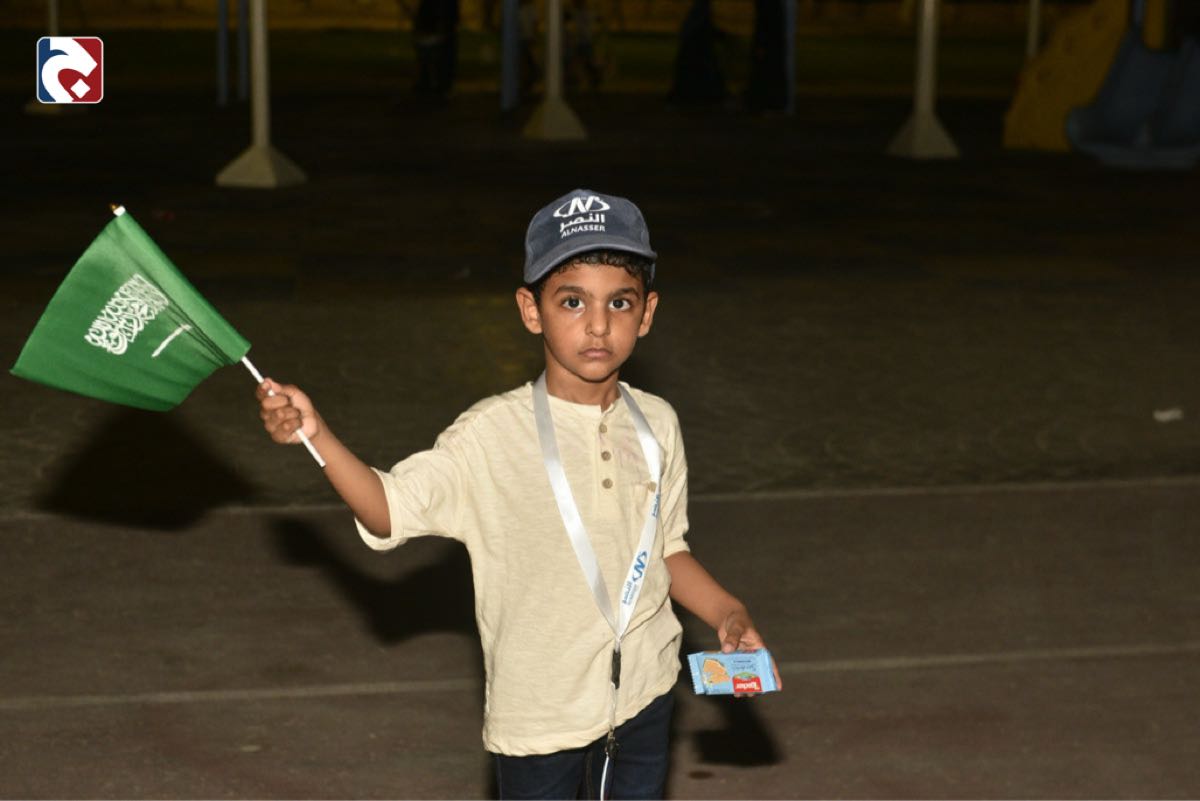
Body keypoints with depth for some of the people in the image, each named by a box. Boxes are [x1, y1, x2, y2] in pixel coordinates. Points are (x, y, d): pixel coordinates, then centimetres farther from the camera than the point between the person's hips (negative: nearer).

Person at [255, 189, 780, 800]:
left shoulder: (655, 424, 0)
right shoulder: (492, 435, -15)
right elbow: (389, 510, -24)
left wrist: (726, 612, -2)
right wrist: (316, 435, -38)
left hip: (644, 697, 4)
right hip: (538, 713, -4)